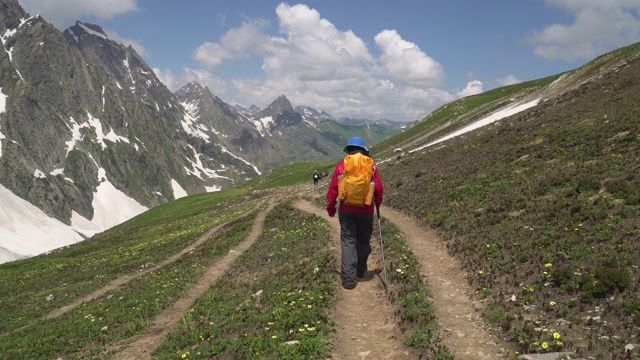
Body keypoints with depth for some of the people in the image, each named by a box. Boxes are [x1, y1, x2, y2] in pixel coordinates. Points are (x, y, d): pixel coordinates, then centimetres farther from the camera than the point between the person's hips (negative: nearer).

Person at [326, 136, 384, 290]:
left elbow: (333, 188, -2)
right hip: (366, 211, 1)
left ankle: (348, 278, -2)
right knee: (363, 241, 18)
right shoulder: (371, 165, -1)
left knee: (348, 242, 2)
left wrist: (331, 207, 9)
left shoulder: (342, 164, -3)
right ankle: (361, 270, 34)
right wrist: (378, 203, 19)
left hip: (346, 210, -1)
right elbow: (379, 188, 1)